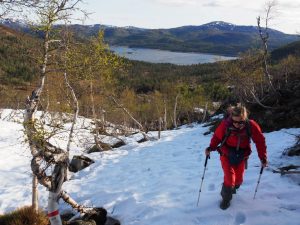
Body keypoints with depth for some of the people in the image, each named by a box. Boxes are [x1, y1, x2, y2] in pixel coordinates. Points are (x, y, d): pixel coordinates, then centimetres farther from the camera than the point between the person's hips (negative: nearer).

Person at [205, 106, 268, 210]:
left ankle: (231, 190, 47)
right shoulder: (225, 124, -24)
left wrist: (263, 158, -11)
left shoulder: (251, 126, -21)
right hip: (226, 155, -2)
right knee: (229, 179, -12)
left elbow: (260, 141, -10)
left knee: (238, 180, 11)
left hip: (241, 157, 2)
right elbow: (217, 136, -11)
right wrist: (211, 147, -28)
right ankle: (226, 198, 16)